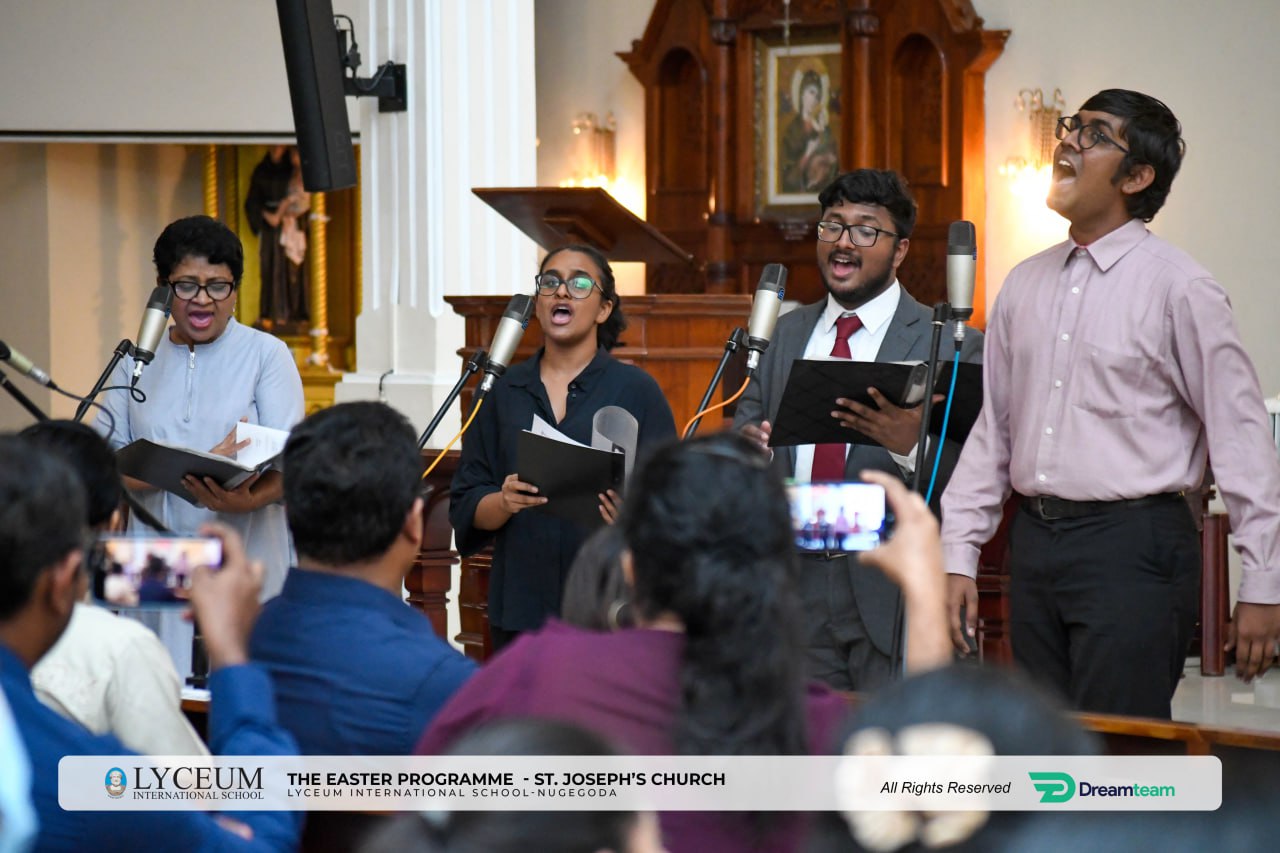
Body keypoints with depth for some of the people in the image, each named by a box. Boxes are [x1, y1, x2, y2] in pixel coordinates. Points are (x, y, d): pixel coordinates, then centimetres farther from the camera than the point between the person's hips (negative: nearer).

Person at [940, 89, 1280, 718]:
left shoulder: (1178, 288, -6)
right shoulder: (1025, 284, 12)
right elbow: (992, 430, 16)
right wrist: (958, 556, 9)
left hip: (1132, 547, -6)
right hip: (1035, 542, 6)